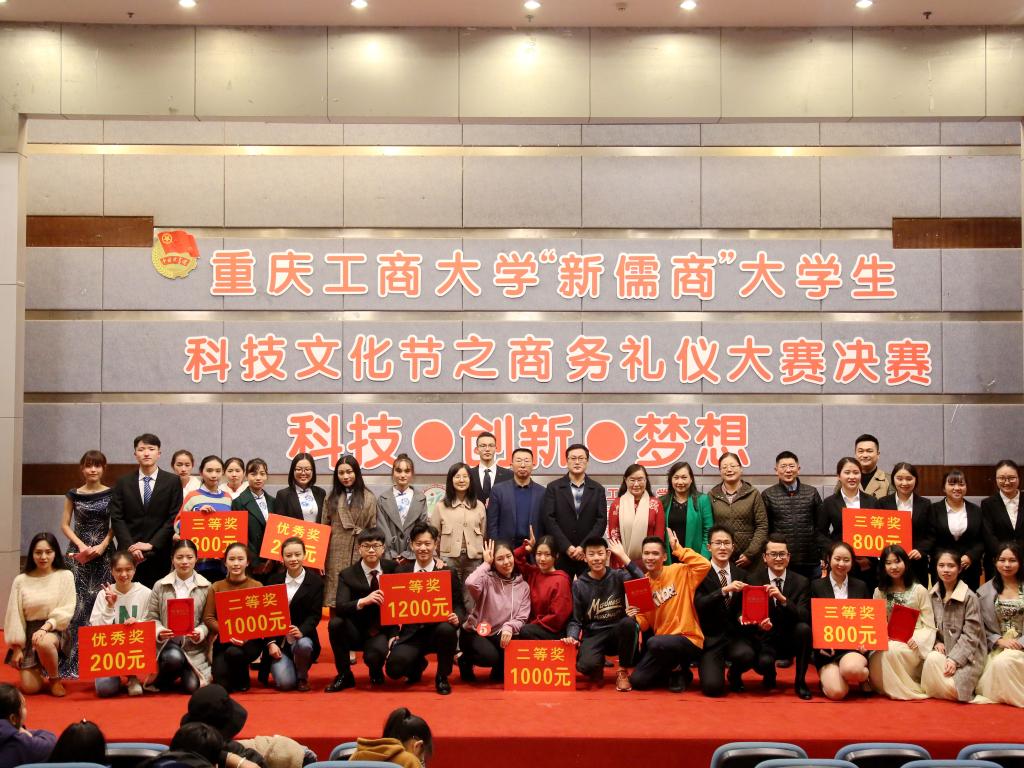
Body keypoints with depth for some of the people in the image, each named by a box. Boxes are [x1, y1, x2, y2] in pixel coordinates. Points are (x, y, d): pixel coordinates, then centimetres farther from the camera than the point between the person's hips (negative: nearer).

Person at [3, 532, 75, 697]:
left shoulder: (65, 576, -3)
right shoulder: (21, 580, 0)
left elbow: (66, 610, -8)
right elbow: (14, 615, 2)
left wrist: (46, 627, -22)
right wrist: (17, 647, 0)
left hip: (55, 630, -2)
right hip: (29, 633, 2)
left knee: (43, 643, -38)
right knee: (30, 687, -9)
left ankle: (55, 679, -7)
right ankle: (39, 669, 29)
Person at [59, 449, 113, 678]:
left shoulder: (111, 494, 4)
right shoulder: (74, 494, 6)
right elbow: (65, 524, 6)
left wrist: (103, 545, -9)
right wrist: (81, 545, -6)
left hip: (104, 553, 0)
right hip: (78, 553, 0)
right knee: (77, 603, -8)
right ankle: (72, 660, -3)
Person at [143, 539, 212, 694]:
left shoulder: (206, 587, 3)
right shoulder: (160, 586, 5)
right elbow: (151, 617, 4)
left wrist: (200, 633, -20)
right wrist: (159, 631, -16)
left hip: (195, 647, 1)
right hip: (167, 643, -1)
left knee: (191, 687, -17)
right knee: (173, 658, -36)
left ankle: (186, 671, 22)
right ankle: (161, 680, 0)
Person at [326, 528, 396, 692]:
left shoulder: (393, 569, -2)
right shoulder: (348, 575, -7)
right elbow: (340, 607, -21)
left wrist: (394, 634, -13)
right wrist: (363, 601, -40)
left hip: (381, 631, -1)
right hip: (355, 631, 1)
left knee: (373, 655, -33)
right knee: (335, 622, -30)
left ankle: (376, 672, 9)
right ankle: (344, 675, -9)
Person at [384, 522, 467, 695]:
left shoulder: (449, 572, 3)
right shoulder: (401, 571, 7)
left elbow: (459, 605, 2)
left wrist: (457, 618, -21)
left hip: (438, 630, -1)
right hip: (411, 633, 1)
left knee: (447, 629, -37)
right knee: (393, 669, -25)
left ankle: (442, 677, -7)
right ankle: (418, 664, 17)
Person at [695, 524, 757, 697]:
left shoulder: (742, 575, 8)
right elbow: (699, 605, -16)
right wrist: (724, 590, -28)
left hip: (737, 636, 3)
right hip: (711, 638, -3)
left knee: (746, 655, -32)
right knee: (712, 687, -21)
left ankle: (735, 674, 7)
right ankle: (718, 665, 18)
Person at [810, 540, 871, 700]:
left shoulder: (861, 586, 13)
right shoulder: (817, 586, 6)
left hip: (853, 645, 1)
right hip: (827, 648, -1)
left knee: (851, 669, -36)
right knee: (837, 692, -25)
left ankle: (866, 676, 0)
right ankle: (826, 675, 11)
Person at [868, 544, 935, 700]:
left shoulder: (919, 591, 2)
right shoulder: (879, 592, 13)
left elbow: (929, 627, 0)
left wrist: (917, 641, -18)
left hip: (911, 646, -2)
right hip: (886, 643, 2)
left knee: (892, 651, -36)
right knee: (876, 659, -33)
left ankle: (908, 688, -12)